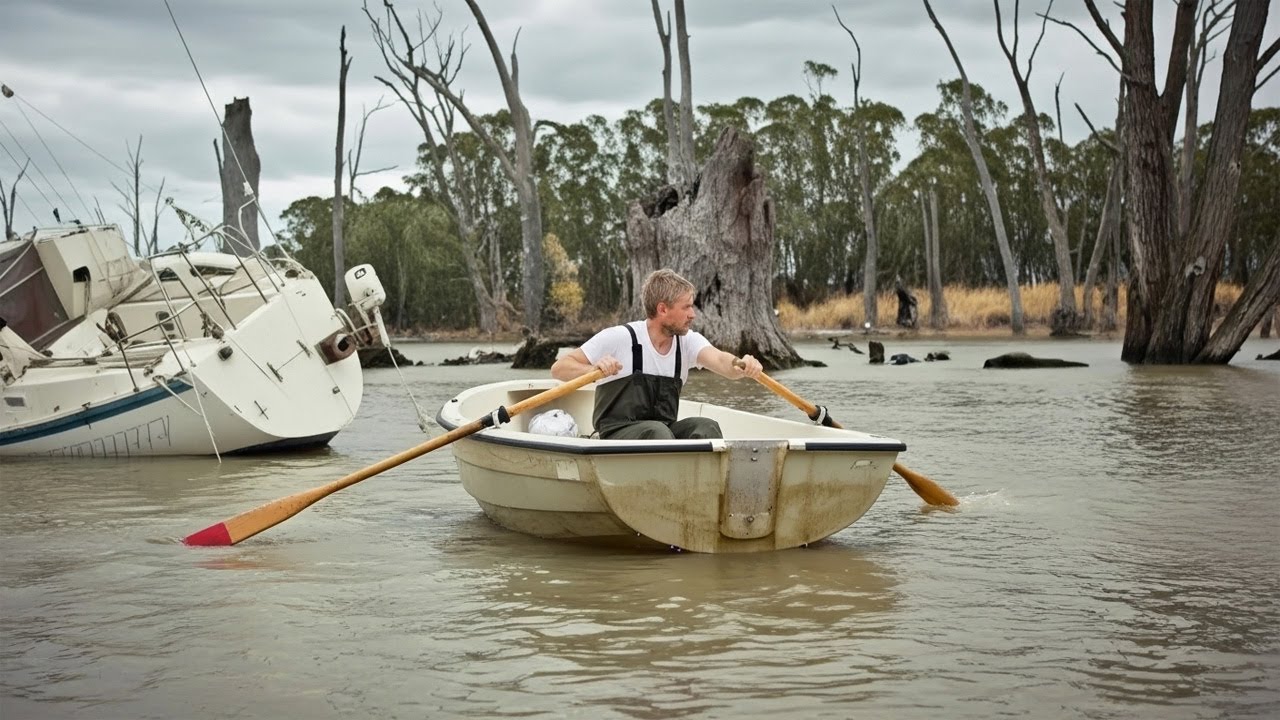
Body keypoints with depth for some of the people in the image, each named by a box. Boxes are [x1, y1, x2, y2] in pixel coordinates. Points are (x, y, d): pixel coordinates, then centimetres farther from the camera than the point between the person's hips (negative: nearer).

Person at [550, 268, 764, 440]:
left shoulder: (689, 341, 5)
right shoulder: (619, 338, -7)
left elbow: (718, 359, -15)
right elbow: (559, 368, -6)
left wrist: (741, 367, -39)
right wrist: (593, 370, -28)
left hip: (667, 429, 5)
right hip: (617, 434, -4)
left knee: (706, 426, -23)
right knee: (656, 431, -34)